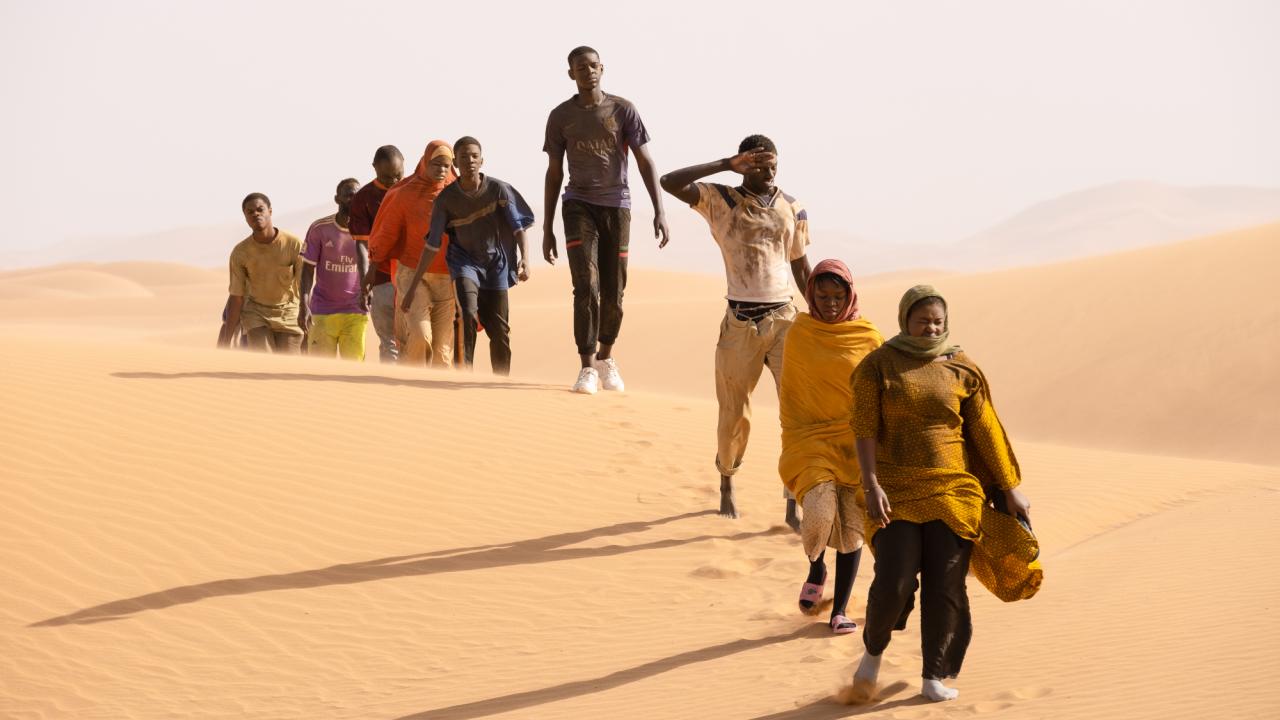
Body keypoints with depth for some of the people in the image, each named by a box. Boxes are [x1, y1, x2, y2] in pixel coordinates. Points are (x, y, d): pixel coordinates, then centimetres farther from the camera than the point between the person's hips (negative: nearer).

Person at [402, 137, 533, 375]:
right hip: (465, 260, -1)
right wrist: (413, 287, -7)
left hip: (495, 263, 1)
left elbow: (518, 227, -11)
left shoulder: (498, 189, -12)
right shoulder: (446, 198, -10)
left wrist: (525, 258, -30)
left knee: (499, 330, 2)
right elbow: (432, 245, -6)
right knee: (468, 313, -25)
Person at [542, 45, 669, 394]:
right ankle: (587, 368, -11)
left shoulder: (623, 110, -1)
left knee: (613, 293, 5)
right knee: (587, 287, -15)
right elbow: (554, 173, 8)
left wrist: (660, 211, -13)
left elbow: (645, 161, -3)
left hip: (617, 207, 1)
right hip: (579, 206, 0)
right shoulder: (560, 116, 3)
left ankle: (606, 358, 28)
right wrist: (547, 228, 7)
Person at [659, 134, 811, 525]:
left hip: (784, 317, 2)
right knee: (734, 414, 8)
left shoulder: (793, 209, 7)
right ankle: (726, 485, 34)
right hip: (740, 322, -2)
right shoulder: (721, 201, -2)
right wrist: (727, 165, -17)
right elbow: (670, 182, -17)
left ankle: (794, 504, -8)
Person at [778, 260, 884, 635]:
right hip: (811, 441, -1)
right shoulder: (799, 334, 1)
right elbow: (788, 393, 9)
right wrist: (791, 443, 8)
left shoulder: (868, 337, 0)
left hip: (856, 442, 1)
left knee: (851, 525, 1)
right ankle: (816, 570, 14)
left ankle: (840, 610, 13)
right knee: (819, 513, -19)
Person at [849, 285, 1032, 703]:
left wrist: (1010, 488, 7)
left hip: (953, 491, 2)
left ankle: (934, 677, 10)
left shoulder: (962, 371, 6)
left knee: (946, 587, -1)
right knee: (893, 583, -11)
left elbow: (986, 431, 8)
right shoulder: (878, 366, 0)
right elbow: (865, 428, -6)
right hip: (896, 493, -2)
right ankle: (873, 651, 18)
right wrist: (871, 485, -16)